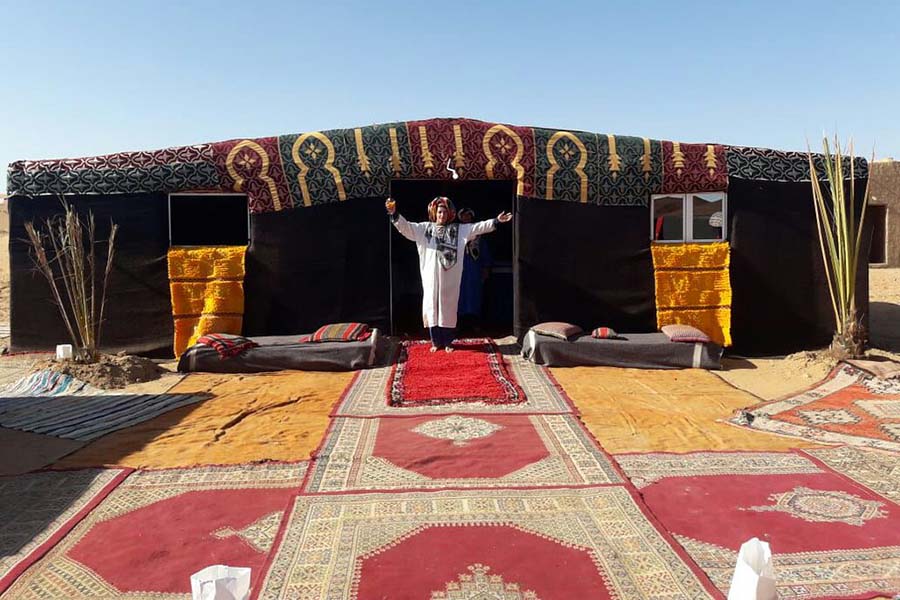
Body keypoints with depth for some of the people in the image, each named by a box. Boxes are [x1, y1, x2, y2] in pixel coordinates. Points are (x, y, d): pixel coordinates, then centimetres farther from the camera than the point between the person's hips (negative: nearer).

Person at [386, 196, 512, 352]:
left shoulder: (459, 229, 7)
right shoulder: (424, 228, 6)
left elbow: (478, 227, 2)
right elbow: (406, 227, -3)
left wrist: (496, 220, -9)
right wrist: (394, 214, -19)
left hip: (449, 277, 0)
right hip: (432, 276, 0)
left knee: (448, 307, 4)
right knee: (432, 306, 3)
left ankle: (447, 342, 15)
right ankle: (436, 341, 14)